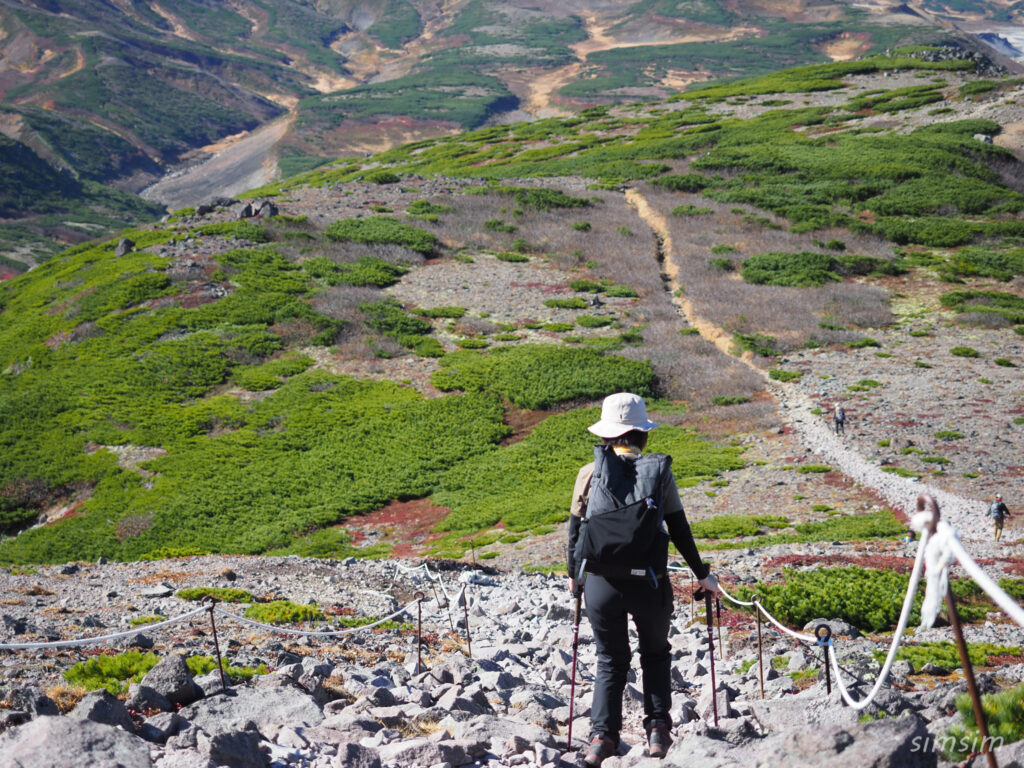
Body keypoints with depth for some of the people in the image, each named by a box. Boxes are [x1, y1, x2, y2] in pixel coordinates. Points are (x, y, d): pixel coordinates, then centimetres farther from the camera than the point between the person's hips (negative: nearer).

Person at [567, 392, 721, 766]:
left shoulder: (590, 474, 0)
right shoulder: (660, 472, -1)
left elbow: (575, 529, 6)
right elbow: (680, 531, 3)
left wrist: (574, 574, 22)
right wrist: (702, 574, 15)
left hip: (600, 582, 1)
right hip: (648, 582, 0)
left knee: (610, 661, 17)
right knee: (655, 653, 23)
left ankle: (602, 736, 4)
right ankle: (658, 728, 13)